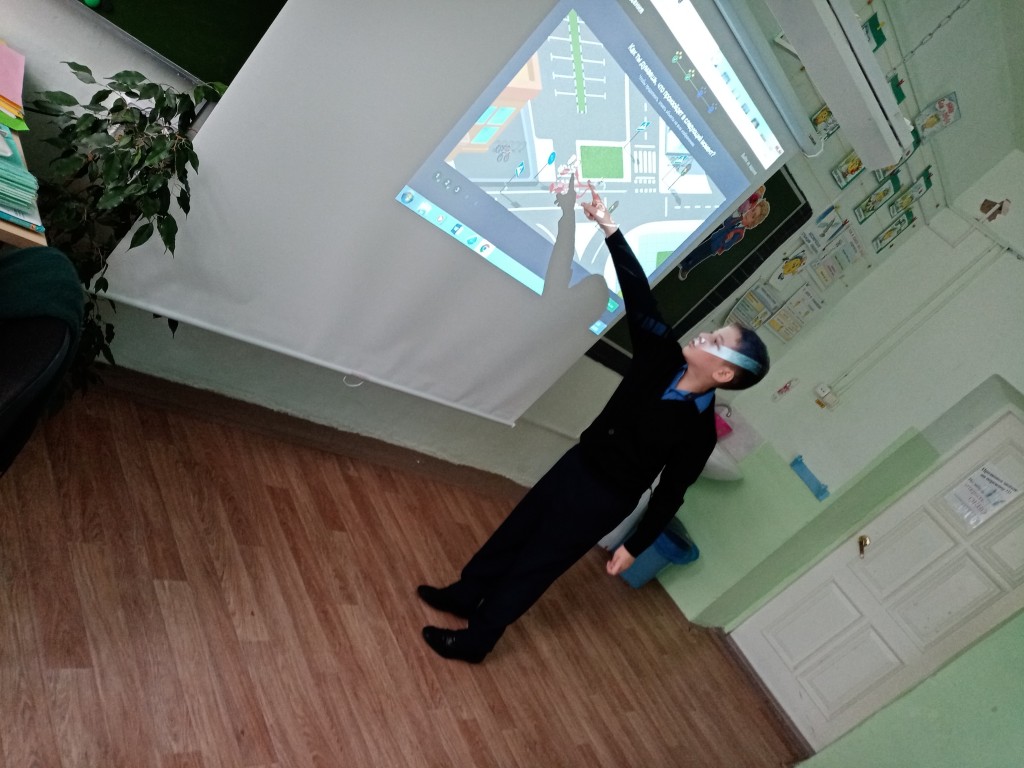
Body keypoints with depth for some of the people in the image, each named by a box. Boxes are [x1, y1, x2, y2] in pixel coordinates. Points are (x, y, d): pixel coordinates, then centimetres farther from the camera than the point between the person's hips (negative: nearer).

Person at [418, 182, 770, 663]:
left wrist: (634, 546, -7)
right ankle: (464, 595, 44)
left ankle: (475, 641, 29)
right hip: (576, 465, 6)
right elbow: (639, 297, -16)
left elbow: (669, 495, -13)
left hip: (604, 501, -5)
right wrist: (608, 226, -22)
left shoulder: (700, 432, -22)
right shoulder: (664, 358, -12)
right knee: (513, 532, 20)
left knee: (534, 564, 8)